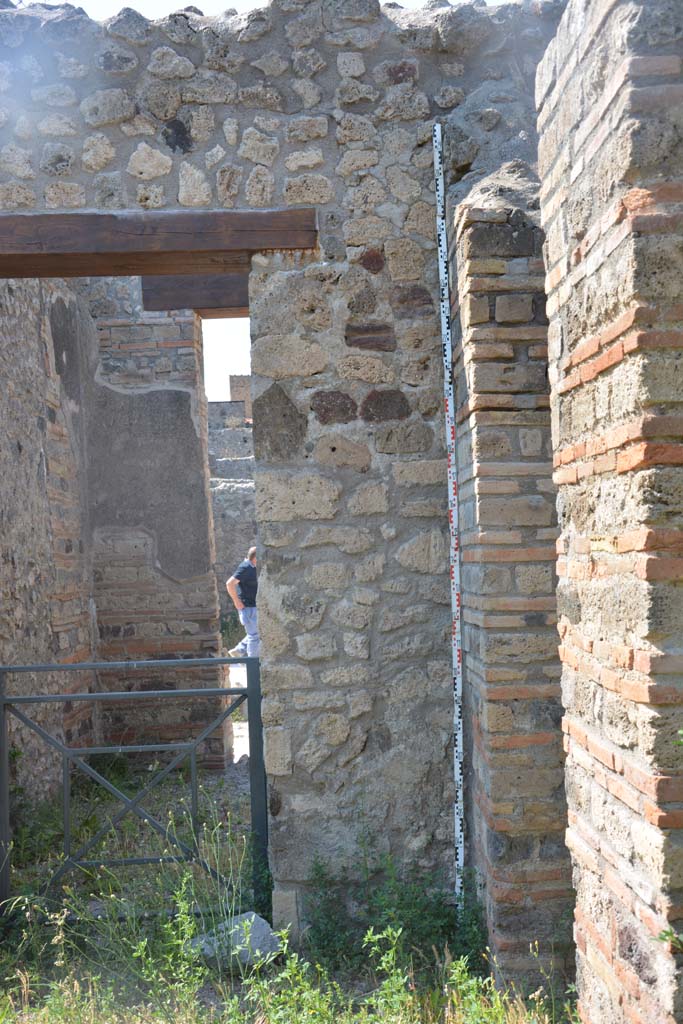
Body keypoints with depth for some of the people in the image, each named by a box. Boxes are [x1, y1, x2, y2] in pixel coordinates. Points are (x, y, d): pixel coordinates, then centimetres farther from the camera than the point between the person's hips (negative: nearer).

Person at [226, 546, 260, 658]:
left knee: (255, 633, 16)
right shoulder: (245, 568, -19)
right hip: (248, 607, -9)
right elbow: (230, 584, -26)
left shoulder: (252, 568, 10)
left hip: (254, 606, 9)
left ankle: (238, 651, 23)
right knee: (254, 635, -1)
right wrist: (237, 602, -20)